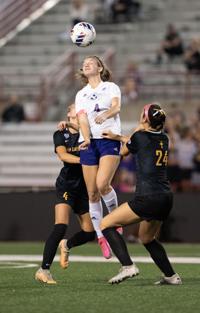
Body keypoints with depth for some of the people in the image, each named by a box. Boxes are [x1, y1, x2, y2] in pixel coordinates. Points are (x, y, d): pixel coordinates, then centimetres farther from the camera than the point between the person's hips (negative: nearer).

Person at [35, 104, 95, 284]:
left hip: (85, 187, 4)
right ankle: (44, 270, -20)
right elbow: (62, 155, -17)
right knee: (61, 226, -22)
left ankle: (66, 245, 36)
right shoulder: (61, 135, 0)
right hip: (66, 185, -4)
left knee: (90, 233, 3)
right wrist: (82, 159, -32)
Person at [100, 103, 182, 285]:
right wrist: (118, 137, 28)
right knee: (147, 238, 28)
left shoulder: (140, 136, -6)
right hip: (166, 199, 8)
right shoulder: (164, 139, 12)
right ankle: (172, 276, 24)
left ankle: (128, 266, -13)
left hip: (147, 199, -8)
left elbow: (124, 152, 15)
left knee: (106, 224, 1)